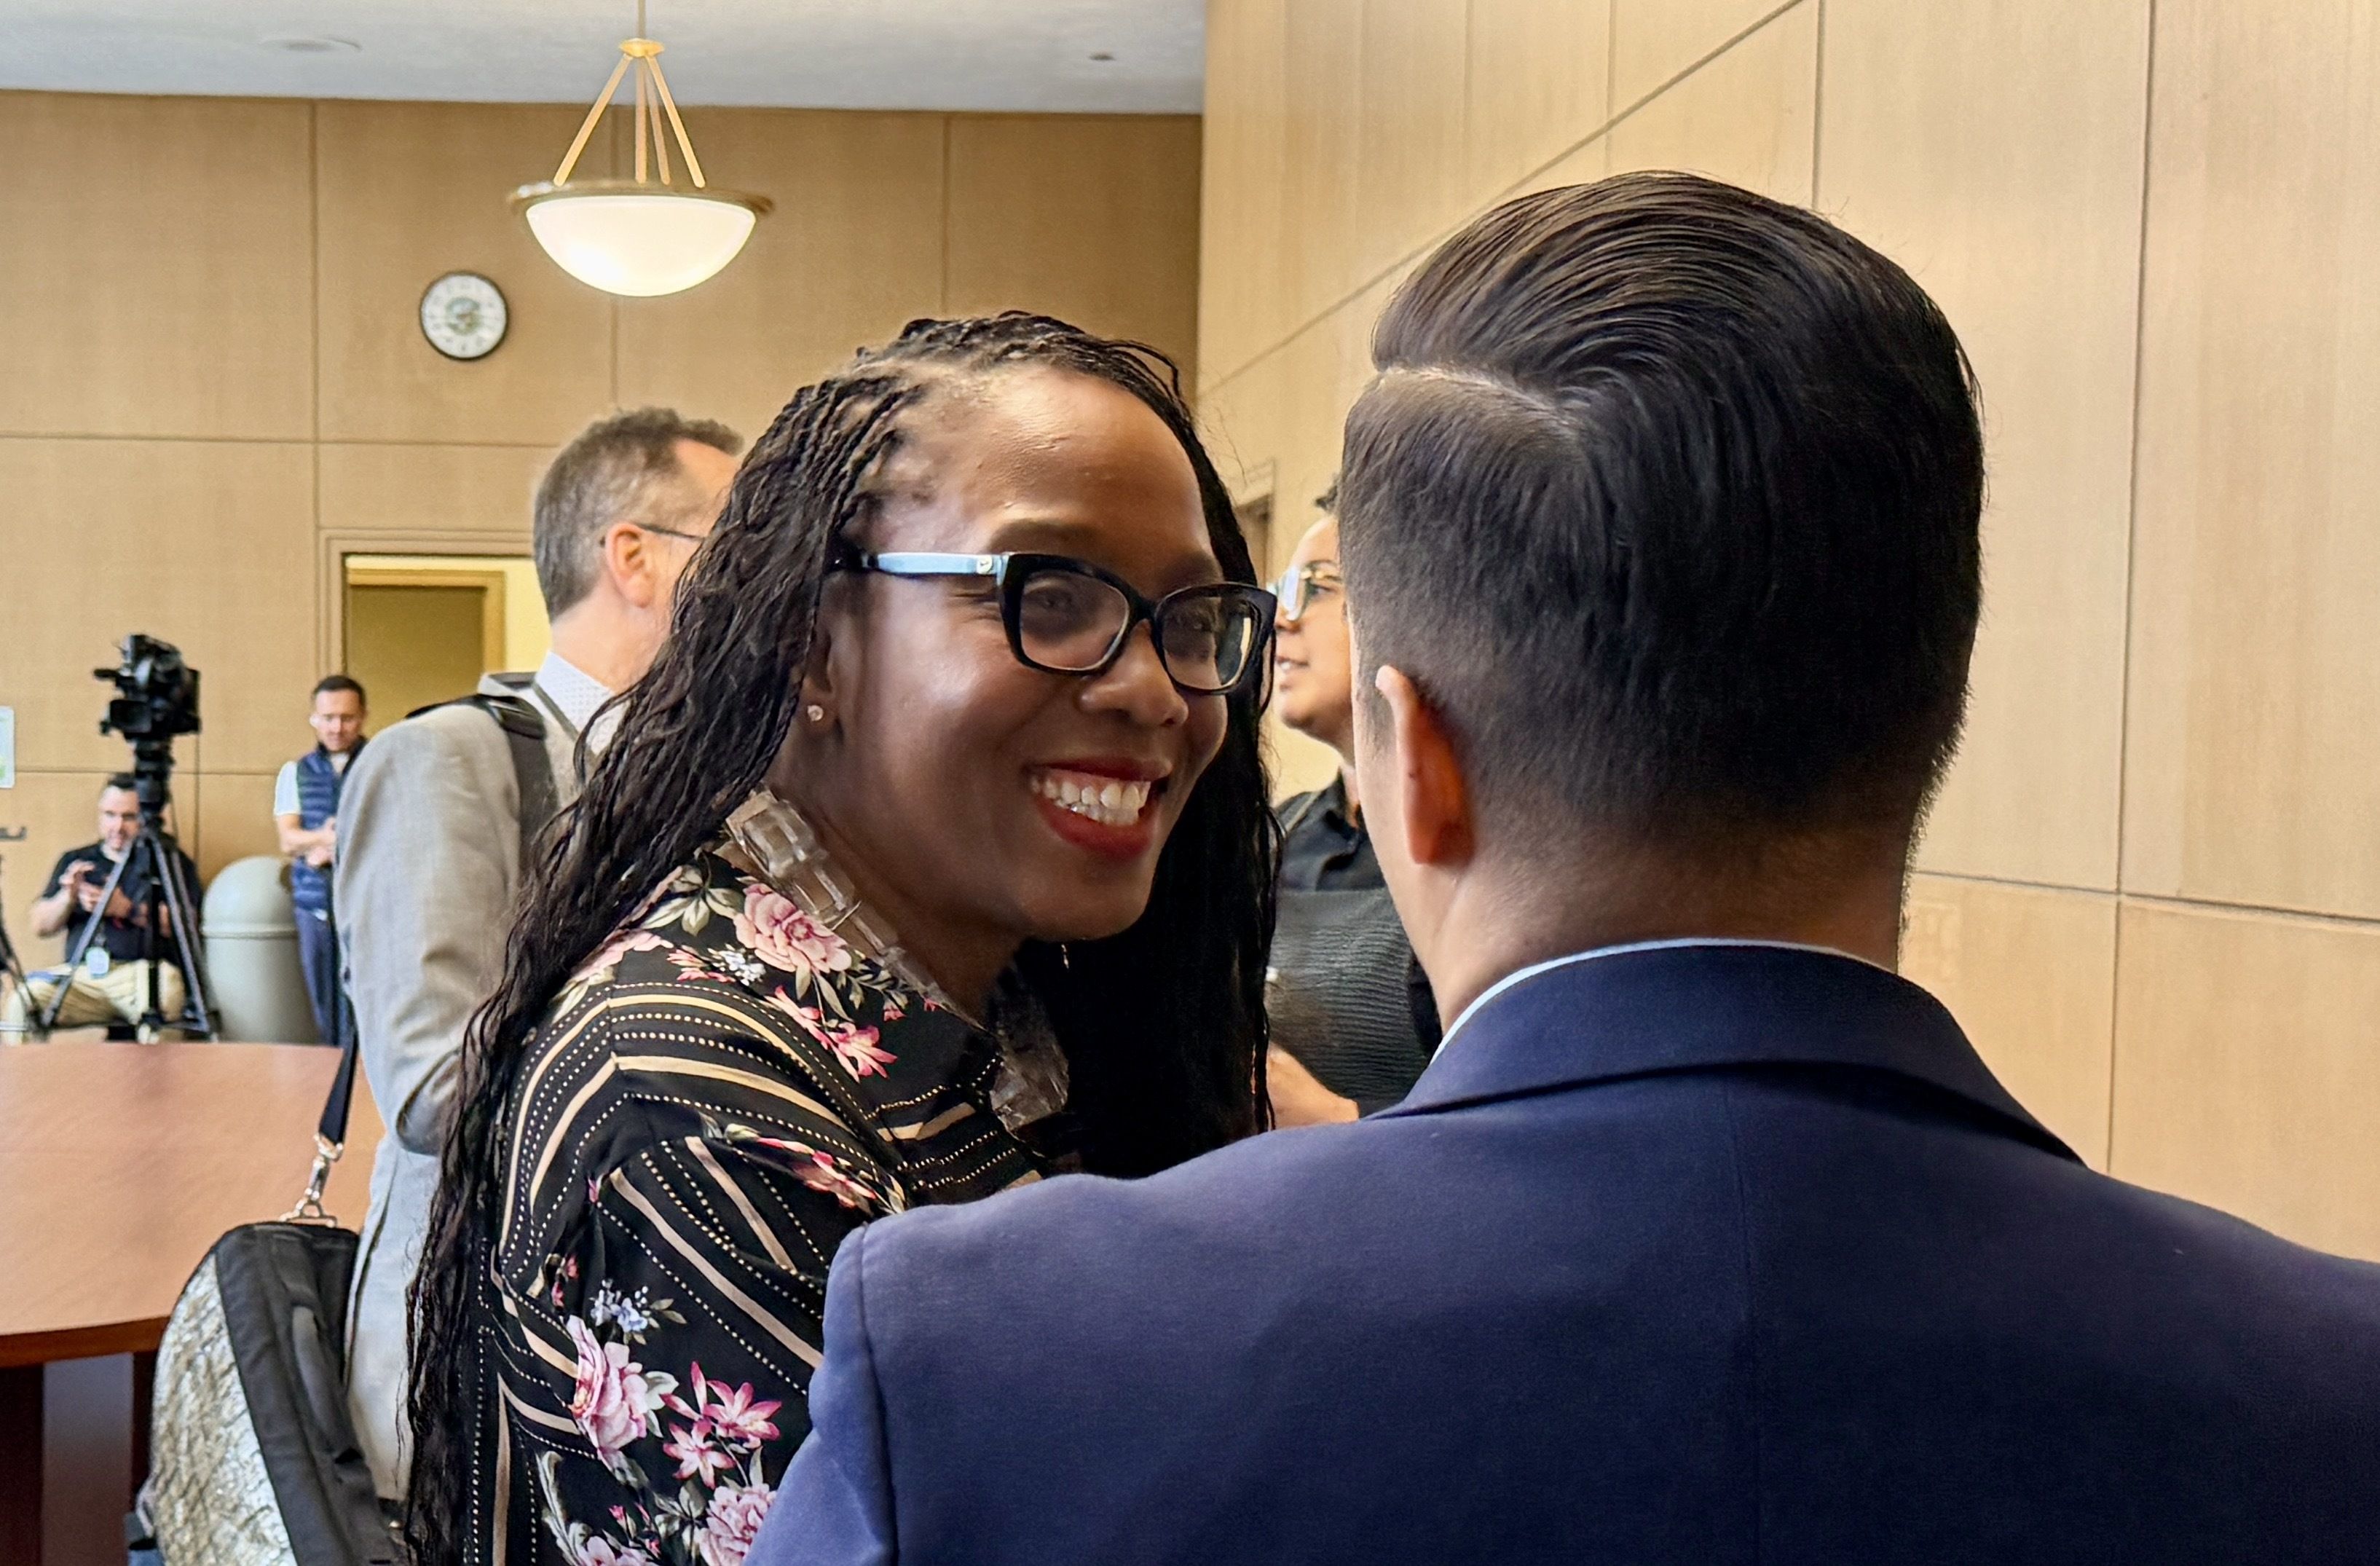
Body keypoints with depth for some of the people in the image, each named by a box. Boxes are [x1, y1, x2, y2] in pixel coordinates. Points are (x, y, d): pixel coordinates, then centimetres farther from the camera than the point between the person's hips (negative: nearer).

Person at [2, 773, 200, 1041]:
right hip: (82, 974, 3)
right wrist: (68, 896, -3)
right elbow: (40, 928, 17)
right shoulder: (75, 860, 22)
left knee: (160, 1008, -37)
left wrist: (127, 909, -11)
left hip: (146, 971, -3)